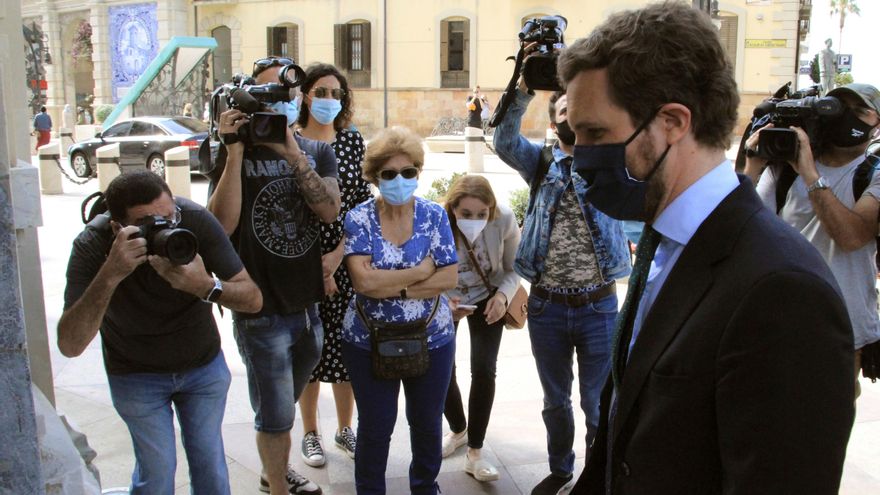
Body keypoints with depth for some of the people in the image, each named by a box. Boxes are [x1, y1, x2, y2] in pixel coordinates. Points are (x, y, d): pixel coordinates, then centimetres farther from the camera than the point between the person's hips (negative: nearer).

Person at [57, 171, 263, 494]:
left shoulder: (195, 220, -27)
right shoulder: (92, 245, -28)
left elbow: (253, 299, -24)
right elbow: (70, 345, -36)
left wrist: (205, 286, -44)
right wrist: (110, 275, -48)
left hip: (204, 364, 1)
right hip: (136, 374, -1)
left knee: (209, 462, 9)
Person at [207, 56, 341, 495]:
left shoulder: (318, 152, 4)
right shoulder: (237, 154, -6)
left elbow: (331, 210, -13)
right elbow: (221, 224, -18)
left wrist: (291, 153, -22)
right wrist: (235, 151, -22)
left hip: (310, 306, 4)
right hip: (261, 311, -4)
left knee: (280, 408, 24)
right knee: (276, 417, 4)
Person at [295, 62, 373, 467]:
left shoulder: (352, 140, 5)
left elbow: (363, 202, 1)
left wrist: (337, 255, -10)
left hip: (348, 260, 2)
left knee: (346, 345, 8)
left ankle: (345, 429, 27)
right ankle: (310, 433, 25)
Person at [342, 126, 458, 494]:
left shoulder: (434, 215, -4)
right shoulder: (358, 219, -8)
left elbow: (450, 277, -11)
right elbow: (363, 280, -20)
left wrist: (393, 288, -19)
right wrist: (421, 272, -15)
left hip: (432, 340, 2)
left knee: (427, 422, 18)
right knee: (374, 429, 11)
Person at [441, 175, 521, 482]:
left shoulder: (504, 219, -27)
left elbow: (514, 267, -11)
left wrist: (503, 296, -30)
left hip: (487, 298, 0)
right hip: (445, 300, 0)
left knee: (483, 370, -11)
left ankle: (474, 454, 5)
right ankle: (458, 430, 34)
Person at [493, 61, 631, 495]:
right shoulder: (541, 162, 5)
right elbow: (505, 142, -13)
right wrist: (524, 87, -25)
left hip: (598, 305, -2)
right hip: (546, 304, 2)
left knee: (598, 405, 9)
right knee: (555, 400, 18)